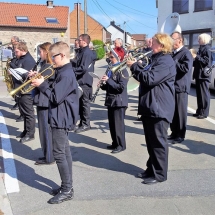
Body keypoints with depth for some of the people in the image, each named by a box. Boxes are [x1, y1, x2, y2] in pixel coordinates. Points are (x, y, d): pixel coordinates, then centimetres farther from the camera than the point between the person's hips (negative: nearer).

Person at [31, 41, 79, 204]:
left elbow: (56, 97, -24)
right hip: (61, 118, 11)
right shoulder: (63, 72, 13)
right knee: (64, 152, 14)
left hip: (61, 119, -11)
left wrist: (42, 85, -14)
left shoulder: (66, 74, -19)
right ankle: (67, 186, 23)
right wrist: (42, 83, 3)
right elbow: (55, 92, 14)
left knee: (59, 153, -5)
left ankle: (67, 190, 3)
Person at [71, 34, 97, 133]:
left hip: (84, 82, -10)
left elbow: (83, 68, -25)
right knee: (81, 103, 15)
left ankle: (86, 124, 6)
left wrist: (72, 70, -18)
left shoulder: (87, 53, -16)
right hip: (80, 81, 10)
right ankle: (82, 122, 24)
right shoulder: (82, 51, 14)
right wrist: (70, 61, 4)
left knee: (85, 103, -2)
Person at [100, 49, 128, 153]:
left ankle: (121, 145, 10)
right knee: (111, 124, 13)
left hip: (119, 102, -8)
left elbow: (121, 87, -21)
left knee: (118, 124, -2)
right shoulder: (109, 70, 12)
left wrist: (108, 80, -24)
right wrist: (102, 85, -2)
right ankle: (115, 143, 26)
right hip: (110, 100, 8)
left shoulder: (122, 71, -12)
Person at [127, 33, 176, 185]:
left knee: (158, 142, -2)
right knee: (151, 142, 17)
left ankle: (159, 174, 9)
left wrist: (134, 66, -16)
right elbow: (146, 77, 21)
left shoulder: (166, 61, -16)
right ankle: (151, 169, 28)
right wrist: (136, 67, 4)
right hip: (150, 107, 10)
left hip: (159, 108, -10)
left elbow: (150, 79, -27)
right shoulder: (157, 59, 19)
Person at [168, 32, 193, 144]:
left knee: (180, 112, 1)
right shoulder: (173, 53, 15)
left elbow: (186, 68, -25)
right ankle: (174, 132, 25)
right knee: (172, 112, 14)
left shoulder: (186, 53, -11)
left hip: (180, 87, -8)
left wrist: (172, 62, -20)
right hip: (171, 86, 8)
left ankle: (181, 135, 11)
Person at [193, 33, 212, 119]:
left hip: (203, 75, -9)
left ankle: (204, 113, 1)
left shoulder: (207, 49, -10)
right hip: (198, 74, 9)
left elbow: (207, 61, -20)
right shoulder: (201, 48, 17)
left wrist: (196, 56, -20)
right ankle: (199, 111, 20)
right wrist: (194, 59, 7)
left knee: (204, 94, -4)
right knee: (199, 93, 12)